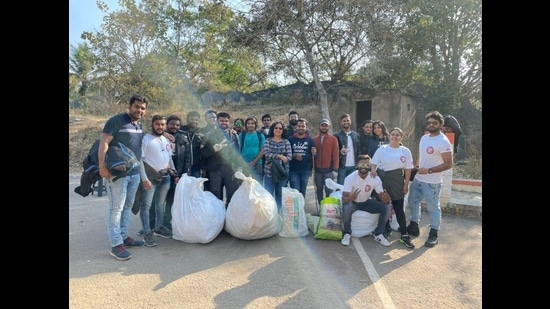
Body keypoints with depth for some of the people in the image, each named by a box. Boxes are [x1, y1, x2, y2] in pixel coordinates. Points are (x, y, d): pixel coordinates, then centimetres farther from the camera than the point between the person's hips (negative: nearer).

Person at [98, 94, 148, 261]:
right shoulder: (117, 120, -11)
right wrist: (102, 166, -24)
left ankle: (124, 236, 26)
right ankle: (116, 245, 3)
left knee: (127, 207, 14)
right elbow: (103, 142, -17)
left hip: (135, 173, 8)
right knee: (116, 208, -3)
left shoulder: (140, 125, 13)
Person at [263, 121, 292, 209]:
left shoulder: (286, 142, 4)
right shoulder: (268, 140, 5)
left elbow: (289, 156, -6)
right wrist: (279, 156, -19)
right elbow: (266, 153, -10)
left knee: (280, 196, 11)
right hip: (269, 172, -1)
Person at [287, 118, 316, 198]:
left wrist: (313, 153, -18)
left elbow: (314, 155, 5)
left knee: (303, 192, 10)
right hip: (293, 170, -1)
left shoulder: (310, 140, 4)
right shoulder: (290, 139, 1)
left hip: (305, 171, 1)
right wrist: (294, 156, -16)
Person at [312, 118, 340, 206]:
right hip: (317, 170, 3)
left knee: (329, 190, -2)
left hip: (328, 170, -3)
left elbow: (336, 155, -2)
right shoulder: (314, 139, 8)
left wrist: (335, 169, -7)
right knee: (319, 190, 9)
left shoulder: (333, 139, 1)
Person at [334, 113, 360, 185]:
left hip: (353, 166, 3)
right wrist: (340, 152, -22)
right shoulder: (337, 135, -1)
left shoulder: (356, 135, 11)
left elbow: (359, 151, 11)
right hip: (342, 167, -3)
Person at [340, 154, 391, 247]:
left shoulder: (376, 178, -17)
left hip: (366, 202, 3)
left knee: (387, 207, -17)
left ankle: (378, 234, 2)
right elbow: (344, 199, -30)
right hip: (353, 203, -3)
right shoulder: (350, 178, -26)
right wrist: (349, 198, -54)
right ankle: (347, 233, -11)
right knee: (347, 207, -37)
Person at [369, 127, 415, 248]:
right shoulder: (382, 149, -2)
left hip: (397, 181, 0)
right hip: (382, 179, 1)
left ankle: (404, 235, 6)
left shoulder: (405, 151, 0)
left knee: (399, 208, -1)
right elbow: (373, 162, 0)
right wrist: (373, 170, -21)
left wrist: (406, 184, -1)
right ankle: (386, 230, 27)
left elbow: (408, 169, 2)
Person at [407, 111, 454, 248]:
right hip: (418, 178, 8)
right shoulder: (423, 138, 8)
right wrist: (416, 167, 9)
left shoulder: (443, 142, -17)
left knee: (433, 207, 3)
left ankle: (434, 234, 18)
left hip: (432, 182, -8)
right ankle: (414, 226, 34)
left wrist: (429, 170, -22)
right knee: (413, 202, 18)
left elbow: (449, 164, -19)